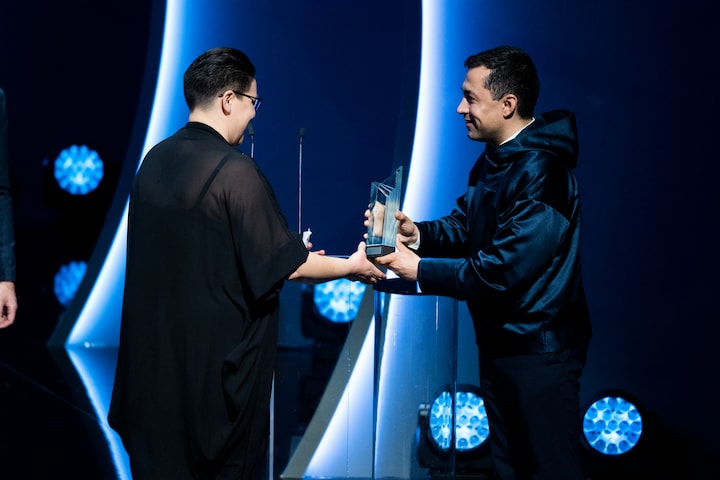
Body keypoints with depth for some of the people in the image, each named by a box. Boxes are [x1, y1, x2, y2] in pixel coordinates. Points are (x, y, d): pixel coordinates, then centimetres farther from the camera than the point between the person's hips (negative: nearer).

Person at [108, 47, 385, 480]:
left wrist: (291, 254, 19)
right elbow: (287, 265, -14)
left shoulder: (155, 160, 4)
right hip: (217, 361, -7)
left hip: (153, 359, 7)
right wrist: (351, 267, 3)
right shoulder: (235, 171, -18)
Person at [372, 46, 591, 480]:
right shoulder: (494, 160, 8)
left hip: (539, 349, -10)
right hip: (499, 342, 10)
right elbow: (465, 224, 13)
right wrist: (417, 233, -7)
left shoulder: (541, 172, -24)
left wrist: (420, 270, -20)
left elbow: (502, 269, -28)